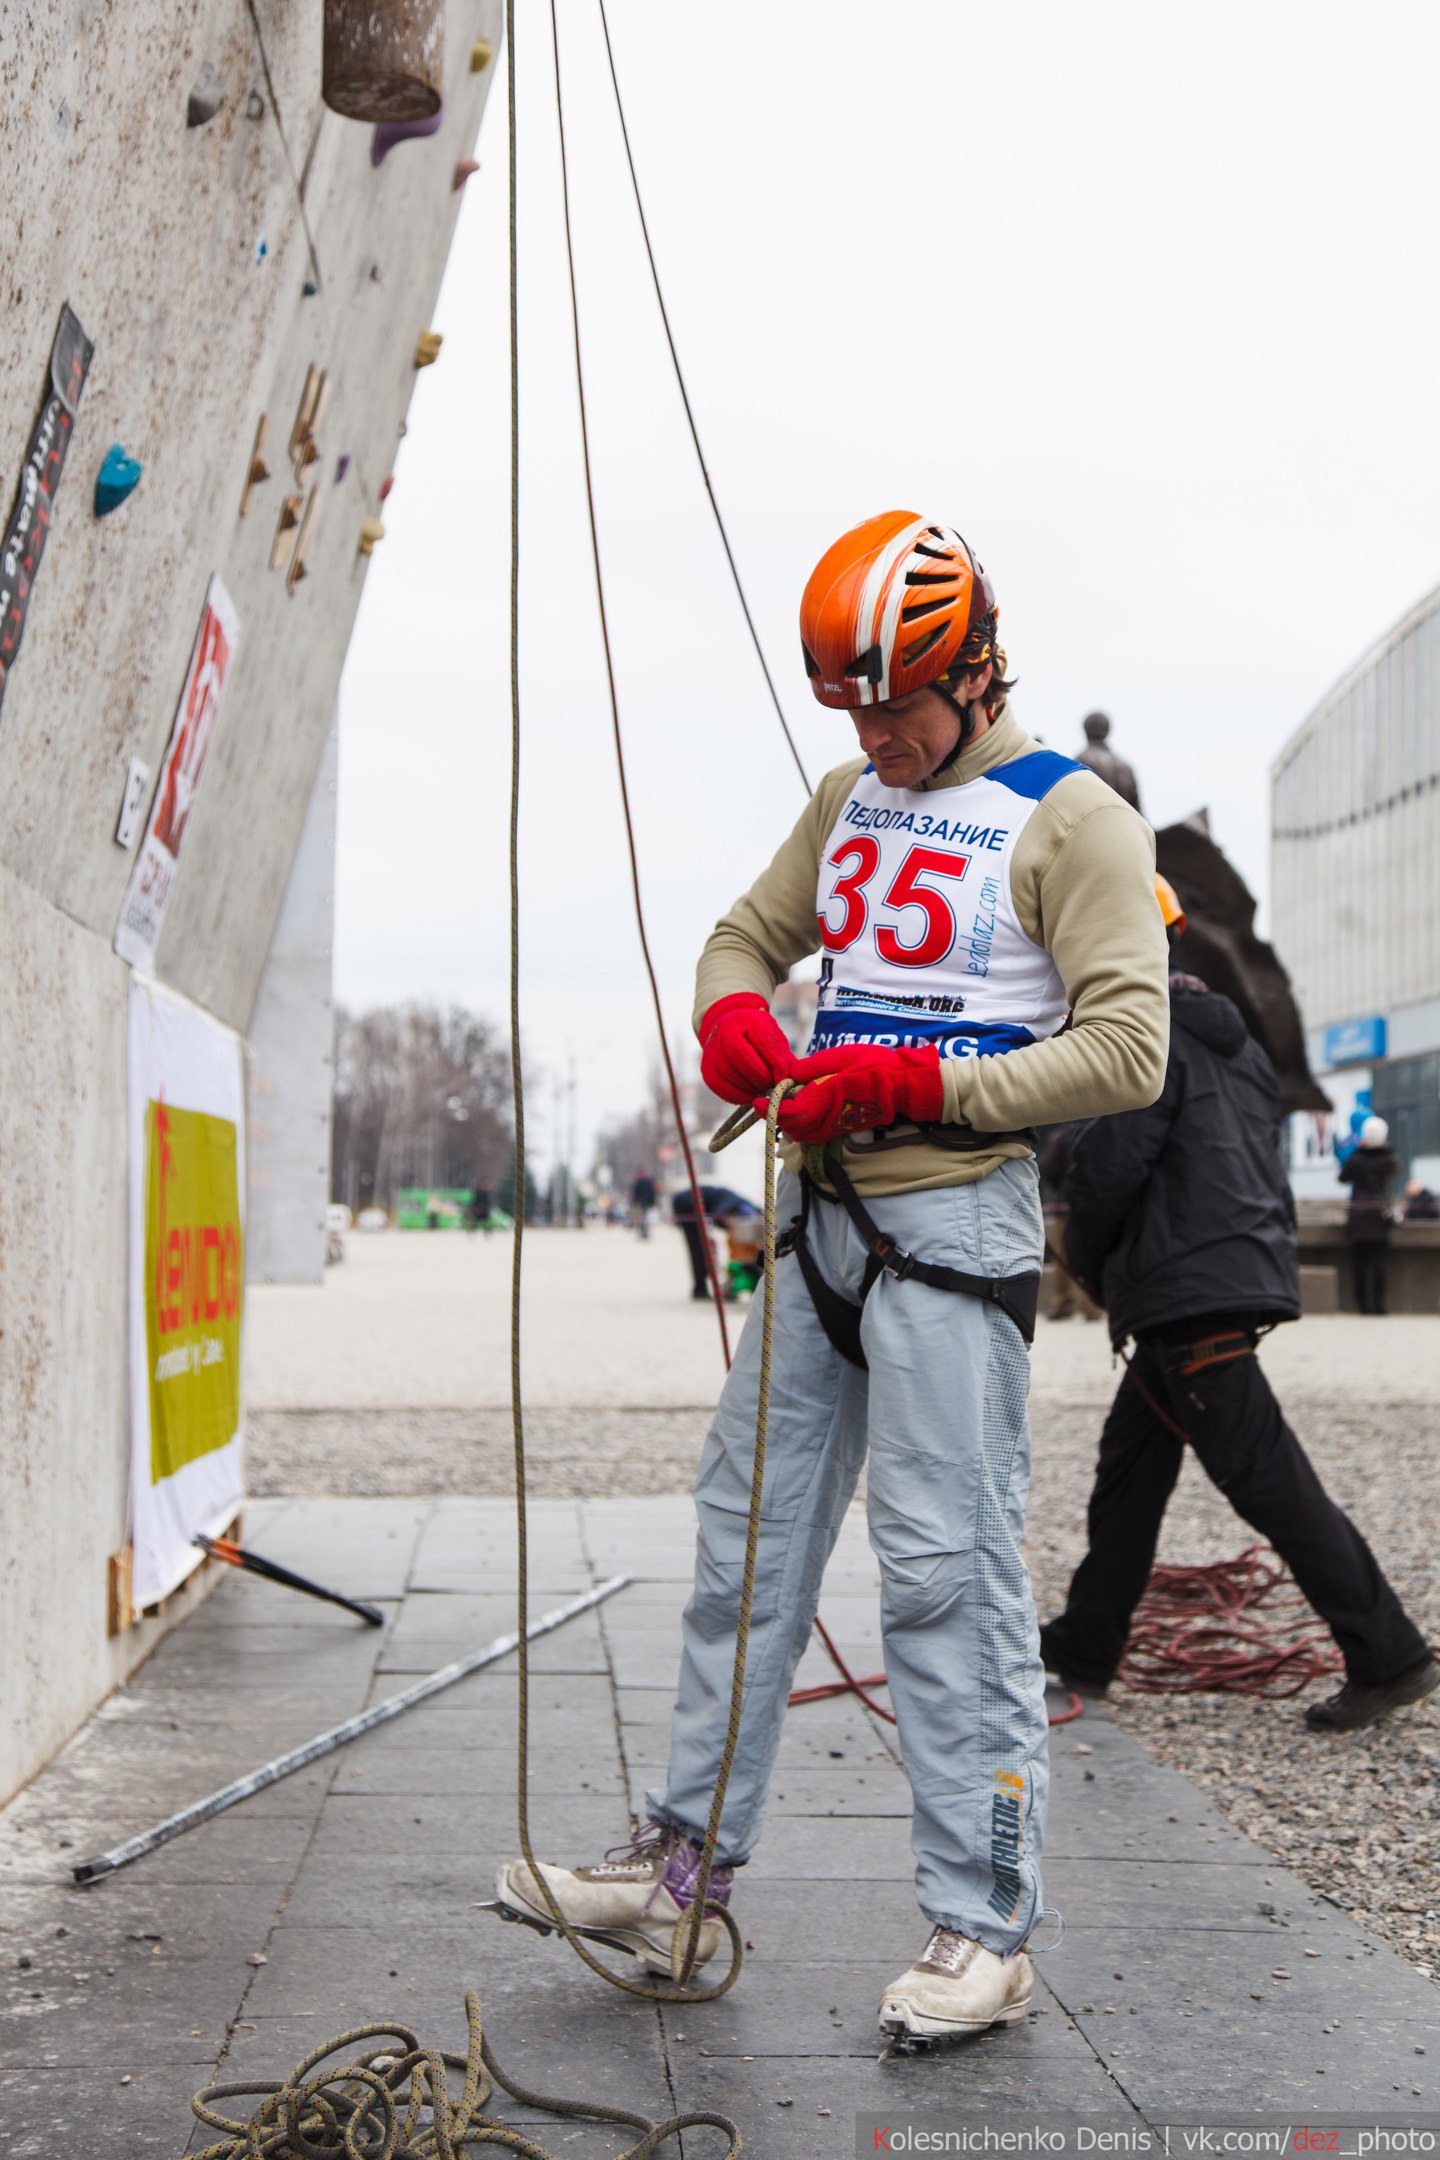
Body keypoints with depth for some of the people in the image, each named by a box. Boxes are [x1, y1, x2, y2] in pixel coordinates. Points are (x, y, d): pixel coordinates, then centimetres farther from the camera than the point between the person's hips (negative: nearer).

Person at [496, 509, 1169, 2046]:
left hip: (955, 1224, -7)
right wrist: (734, 1015, 0)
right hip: (821, 1214, 8)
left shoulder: (1070, 819, -7)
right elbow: (749, 931, 25)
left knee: (948, 1572, -6)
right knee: (748, 1537, 11)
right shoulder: (851, 801, 15)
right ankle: (681, 1874, 22)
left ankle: (983, 1933, 5)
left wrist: (913, 1080, -19)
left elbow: (1125, 1051, -13)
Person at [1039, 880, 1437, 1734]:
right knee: (1130, 1465, 15)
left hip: (1189, 1295, -10)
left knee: (1267, 1477, -8)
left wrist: (1089, 1262, 5)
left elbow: (1107, 1168, -16)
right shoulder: (1233, 1041, 19)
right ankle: (1086, 1644, 23)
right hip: (1247, 1272, 10)